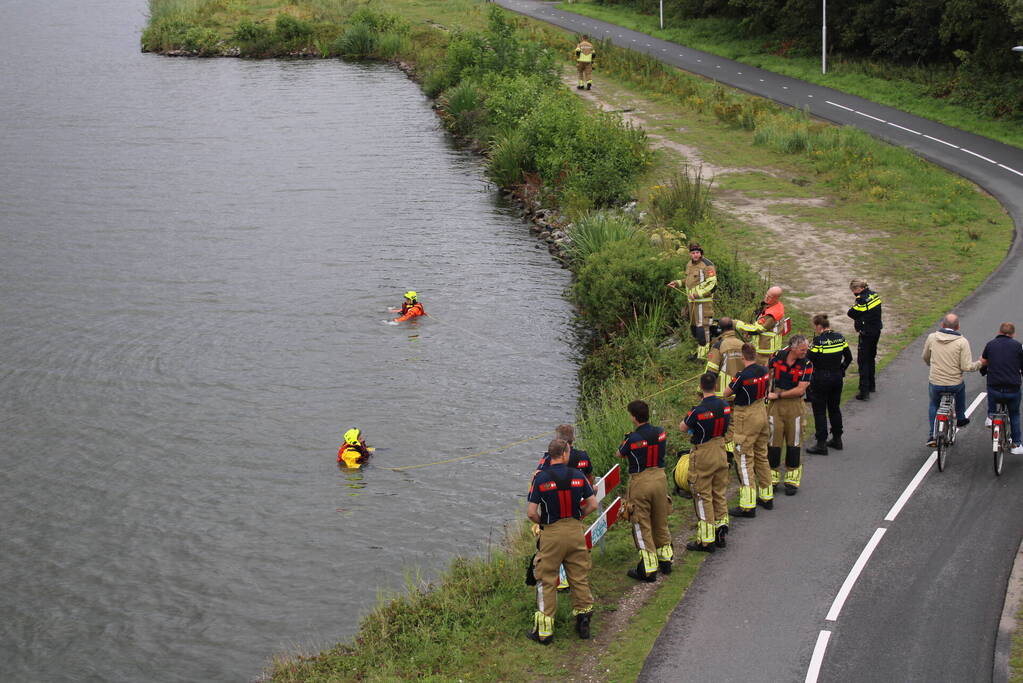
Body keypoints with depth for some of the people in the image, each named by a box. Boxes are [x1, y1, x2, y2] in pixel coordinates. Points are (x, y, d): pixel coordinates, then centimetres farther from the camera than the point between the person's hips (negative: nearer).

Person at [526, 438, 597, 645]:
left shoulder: (540, 478, -11)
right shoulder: (578, 476, -3)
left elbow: (531, 512, -12)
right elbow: (592, 505, 1)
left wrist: (543, 522, 7)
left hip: (551, 534, -2)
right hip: (576, 531, 3)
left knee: (547, 581, 4)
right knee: (580, 578, 14)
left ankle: (544, 631, 5)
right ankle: (583, 622, 20)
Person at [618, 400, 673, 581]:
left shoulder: (632, 438, -19)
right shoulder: (660, 433, -4)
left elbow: (620, 454, -2)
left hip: (640, 483, -5)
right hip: (660, 478, 5)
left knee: (642, 526, 3)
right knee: (661, 523, 20)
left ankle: (648, 569, 4)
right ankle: (666, 560, 31)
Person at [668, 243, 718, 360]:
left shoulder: (707, 265, -14)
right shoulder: (689, 265, 13)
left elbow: (711, 284, -19)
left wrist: (697, 294, -24)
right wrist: (677, 283, 14)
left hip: (703, 301, -9)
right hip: (692, 301, 9)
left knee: (702, 326, -10)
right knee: (693, 326, 16)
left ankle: (703, 355, -7)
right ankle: (699, 349, 31)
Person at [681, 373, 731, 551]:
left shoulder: (699, 410, -23)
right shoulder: (725, 406, -4)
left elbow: (682, 427, -8)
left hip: (703, 455, -6)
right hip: (720, 452, 6)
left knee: (703, 497, 2)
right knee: (720, 494, 17)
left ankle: (706, 541, 6)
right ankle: (720, 534, 22)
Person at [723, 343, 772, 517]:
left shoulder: (742, 376, -22)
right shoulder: (764, 371, -1)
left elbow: (726, 393, -9)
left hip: (747, 418, -7)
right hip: (762, 412, 7)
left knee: (745, 460, -3)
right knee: (762, 457, 20)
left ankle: (748, 506, -3)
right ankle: (767, 497, 29)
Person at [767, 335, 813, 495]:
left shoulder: (807, 365, -9)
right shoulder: (778, 356, -4)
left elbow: (800, 390, -14)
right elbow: (769, 373, 15)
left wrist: (778, 395, -12)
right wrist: (768, 392, 6)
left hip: (794, 405, -1)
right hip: (775, 405, 1)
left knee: (794, 442, 4)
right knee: (773, 441, 4)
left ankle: (792, 481, 14)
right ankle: (772, 478, 15)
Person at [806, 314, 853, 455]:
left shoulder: (819, 340, -18)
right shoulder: (840, 337, 0)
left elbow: (809, 360, -15)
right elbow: (848, 358, 6)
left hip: (820, 379, -6)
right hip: (837, 378, 6)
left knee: (819, 411, 1)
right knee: (835, 408, 19)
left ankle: (821, 444, 2)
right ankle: (837, 439, 28)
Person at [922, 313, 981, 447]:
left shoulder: (932, 337, -5)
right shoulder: (962, 342, -13)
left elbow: (925, 357, 11)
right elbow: (966, 367, -16)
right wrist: (979, 364, 4)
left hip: (935, 384, 1)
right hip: (955, 384, -1)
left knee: (933, 405, 28)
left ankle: (932, 436, 17)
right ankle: (960, 418, 48)